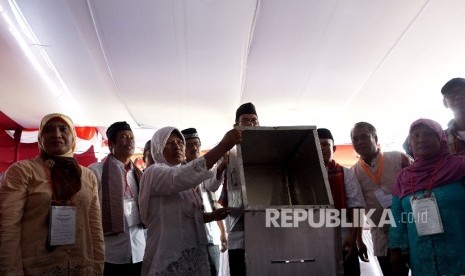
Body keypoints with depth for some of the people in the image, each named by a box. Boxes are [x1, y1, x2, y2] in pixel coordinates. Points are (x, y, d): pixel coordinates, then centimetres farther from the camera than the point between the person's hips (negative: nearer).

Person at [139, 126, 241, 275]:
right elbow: (182, 178, -31)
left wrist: (212, 216, 0)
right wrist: (223, 145, -35)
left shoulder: (181, 179, 14)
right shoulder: (154, 172, -11)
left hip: (191, 254, 8)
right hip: (169, 256, -8)